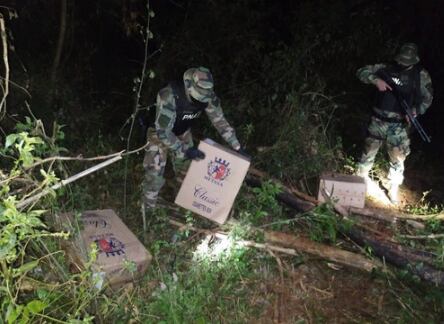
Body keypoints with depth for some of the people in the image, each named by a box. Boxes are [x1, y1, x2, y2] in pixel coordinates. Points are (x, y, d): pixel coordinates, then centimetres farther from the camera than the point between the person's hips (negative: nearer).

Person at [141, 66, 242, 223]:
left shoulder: (208, 96, -24)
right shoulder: (169, 96, -41)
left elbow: (221, 122, -11)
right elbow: (163, 132, -40)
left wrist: (237, 147, -11)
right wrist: (185, 150, -39)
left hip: (183, 133, 5)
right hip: (160, 134, -5)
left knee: (187, 171, 16)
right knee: (155, 176, -6)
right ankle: (146, 211, 17)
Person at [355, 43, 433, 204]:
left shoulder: (421, 75, -1)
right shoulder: (387, 69, 1)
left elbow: (427, 98, 3)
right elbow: (361, 72, 0)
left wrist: (415, 111, -16)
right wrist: (376, 80, -17)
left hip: (399, 124, -1)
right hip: (379, 120, 1)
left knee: (398, 158, 0)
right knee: (369, 150, 10)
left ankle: (394, 189, 15)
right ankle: (362, 176, 32)